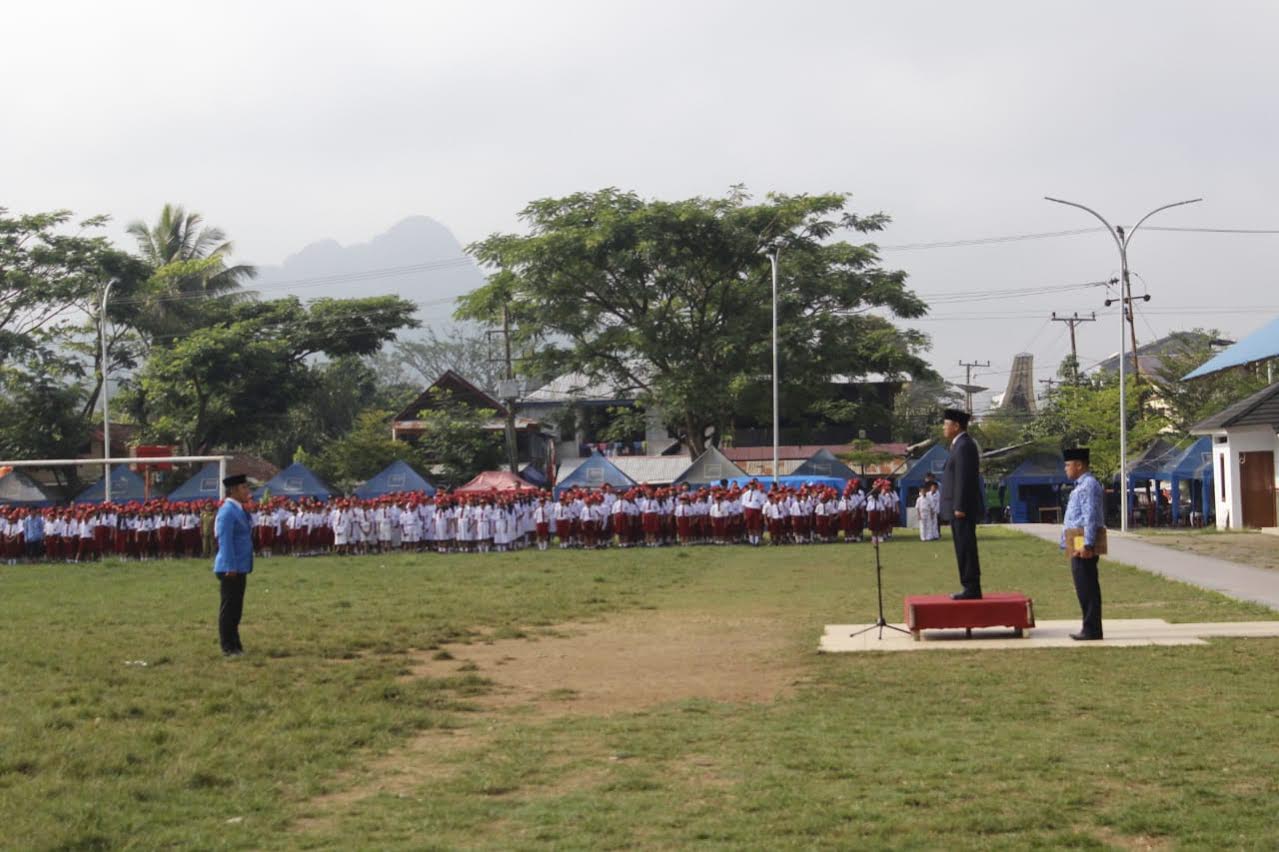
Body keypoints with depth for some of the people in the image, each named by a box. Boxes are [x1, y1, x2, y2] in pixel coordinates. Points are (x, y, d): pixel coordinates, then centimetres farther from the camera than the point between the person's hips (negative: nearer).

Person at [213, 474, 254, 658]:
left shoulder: (240, 510, 13)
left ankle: (235, 645, 22)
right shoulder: (227, 511, -16)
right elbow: (225, 541, -20)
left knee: (236, 608, 15)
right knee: (229, 607, -3)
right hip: (230, 569, -10)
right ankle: (228, 648, 3)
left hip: (240, 568, 10)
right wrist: (230, 567, -23)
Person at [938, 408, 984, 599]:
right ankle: (970, 588, 15)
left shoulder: (964, 446, -15)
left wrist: (959, 508, -21)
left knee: (966, 549, -8)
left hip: (963, 510, -10)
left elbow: (964, 479, -20)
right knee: (965, 549, 12)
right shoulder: (961, 444, 17)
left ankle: (972, 589, -6)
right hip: (961, 508, 10)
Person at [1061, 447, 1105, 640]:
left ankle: (1091, 630, -5)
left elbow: (1091, 517, -20)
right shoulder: (1081, 485, 19)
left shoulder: (1089, 485, -13)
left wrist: (1087, 545, -24)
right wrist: (1068, 544, 22)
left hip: (1084, 547, -10)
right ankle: (1090, 629, 16)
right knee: (1085, 589, 12)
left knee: (1087, 589, -8)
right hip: (1077, 546, 10)